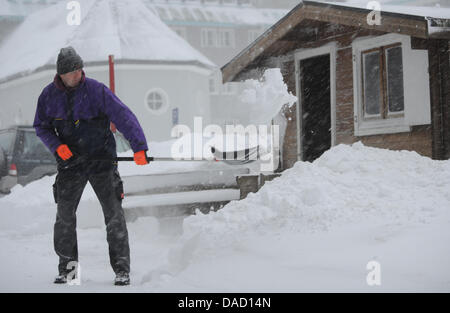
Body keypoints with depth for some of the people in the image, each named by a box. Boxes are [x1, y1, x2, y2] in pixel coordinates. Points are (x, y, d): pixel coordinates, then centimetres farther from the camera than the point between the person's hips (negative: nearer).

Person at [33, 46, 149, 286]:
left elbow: (123, 116, -16)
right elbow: (41, 126, 11)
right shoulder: (49, 95, 1)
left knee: (113, 213, -5)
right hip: (70, 161, 3)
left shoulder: (96, 90, -10)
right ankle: (67, 262, 24)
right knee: (64, 214, 5)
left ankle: (121, 268, 2)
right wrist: (57, 146, -9)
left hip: (101, 159, -3)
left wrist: (138, 146, -27)